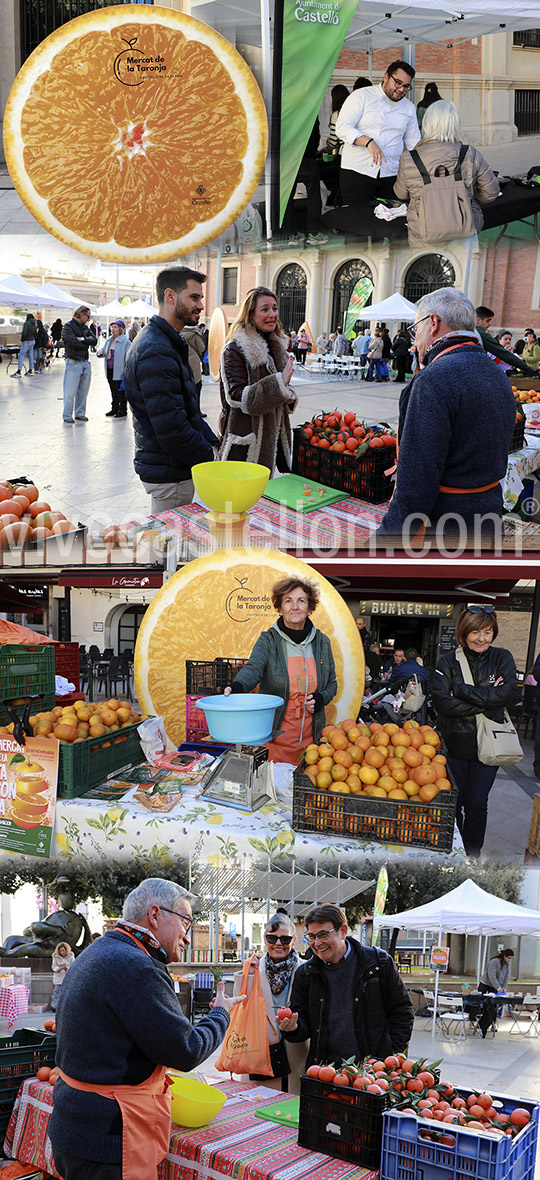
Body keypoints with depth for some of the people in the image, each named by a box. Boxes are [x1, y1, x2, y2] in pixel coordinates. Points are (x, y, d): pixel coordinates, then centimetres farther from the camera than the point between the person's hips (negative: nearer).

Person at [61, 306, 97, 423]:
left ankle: (80, 413, 20)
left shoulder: (85, 327, 16)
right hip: (73, 362, -7)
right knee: (70, 391, -6)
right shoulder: (68, 326, -6)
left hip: (85, 362, 7)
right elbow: (74, 343, -18)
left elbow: (94, 340, 4)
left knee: (83, 391, 10)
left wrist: (84, 339, -12)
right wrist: (87, 344, -2)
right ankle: (67, 416, 1)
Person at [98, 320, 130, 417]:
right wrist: (100, 352, -3)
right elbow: (103, 349, 22)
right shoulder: (109, 340, 11)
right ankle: (114, 408, 27)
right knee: (113, 391, 16)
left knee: (121, 391, 3)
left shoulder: (126, 341, -12)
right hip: (110, 370, 7)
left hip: (120, 371, -7)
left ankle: (122, 410, 14)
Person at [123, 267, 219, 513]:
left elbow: (188, 409, 20)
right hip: (169, 474, -10)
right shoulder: (156, 351, -21)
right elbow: (171, 429, -26)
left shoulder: (169, 343, 15)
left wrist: (213, 444, 7)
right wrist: (210, 460, -14)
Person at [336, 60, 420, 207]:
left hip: (391, 175, 4)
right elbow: (342, 126, -8)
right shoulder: (361, 96, 1)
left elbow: (414, 142, 22)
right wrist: (368, 142, -22)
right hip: (357, 171, -4)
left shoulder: (409, 108, 16)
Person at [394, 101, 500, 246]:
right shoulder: (471, 155, -7)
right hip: (464, 231, 1)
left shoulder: (408, 159, -7)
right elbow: (490, 192, 4)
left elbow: (401, 194, 10)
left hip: (422, 238, -1)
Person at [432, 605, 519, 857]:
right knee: (453, 802, 8)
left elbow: (510, 694, -15)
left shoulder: (502, 658, 2)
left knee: (476, 805, 3)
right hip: (453, 744, 0)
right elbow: (441, 702, -15)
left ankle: (473, 857, 20)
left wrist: (463, 690, -16)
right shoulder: (449, 661, -3)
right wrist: (486, 704, -18)